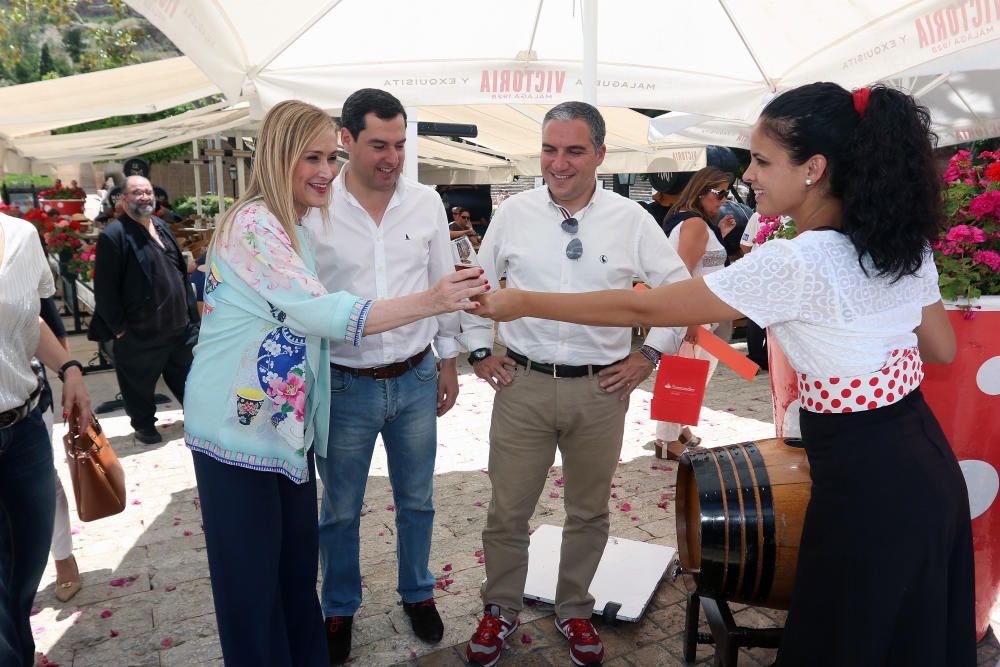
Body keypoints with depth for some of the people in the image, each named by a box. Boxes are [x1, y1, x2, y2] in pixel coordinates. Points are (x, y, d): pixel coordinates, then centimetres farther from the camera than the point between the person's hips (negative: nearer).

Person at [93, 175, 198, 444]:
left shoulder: (160, 226, 11)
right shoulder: (113, 235, -14)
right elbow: (105, 289, -16)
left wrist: (189, 310, 14)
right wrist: (119, 328, -16)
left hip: (178, 323, 7)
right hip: (141, 331, -6)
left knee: (185, 375, 20)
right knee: (141, 382, 10)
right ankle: (144, 425, 29)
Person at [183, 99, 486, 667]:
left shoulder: (296, 230, 13)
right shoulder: (253, 224, -18)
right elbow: (322, 313, -25)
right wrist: (431, 301, -28)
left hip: (288, 426, 9)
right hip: (241, 428, -8)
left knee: (299, 568, 16)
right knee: (253, 587, 6)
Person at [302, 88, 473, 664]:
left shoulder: (426, 202, -2)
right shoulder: (313, 210, -10)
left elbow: (444, 285, 6)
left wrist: (449, 362, 9)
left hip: (416, 379, 2)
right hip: (344, 384, -2)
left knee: (417, 499, 18)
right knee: (341, 509, 14)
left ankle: (417, 593, 42)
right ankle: (340, 610, 38)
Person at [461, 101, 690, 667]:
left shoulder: (631, 219, -2)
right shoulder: (514, 214, 0)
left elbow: (680, 289, 7)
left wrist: (649, 354, 2)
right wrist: (480, 350, 7)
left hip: (602, 389, 0)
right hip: (522, 384, 0)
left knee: (589, 513, 16)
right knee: (508, 512, 9)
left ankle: (575, 612, 39)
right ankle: (500, 612, 33)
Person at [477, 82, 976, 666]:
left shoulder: (795, 263, -25)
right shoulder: (906, 242, -1)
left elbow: (644, 308, -22)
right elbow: (943, 348, 13)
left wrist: (522, 303, -13)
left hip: (865, 485, -8)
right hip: (927, 465, 8)